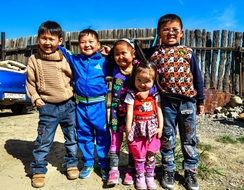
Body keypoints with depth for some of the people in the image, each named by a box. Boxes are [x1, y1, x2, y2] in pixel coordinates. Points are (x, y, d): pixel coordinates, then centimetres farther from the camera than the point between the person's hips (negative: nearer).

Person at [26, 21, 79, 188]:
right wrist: (35, 98, -5)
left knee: (72, 138, 13)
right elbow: (30, 82, 5)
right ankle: (39, 170, 24)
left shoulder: (65, 57, -1)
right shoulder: (34, 60, -1)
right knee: (44, 141, 5)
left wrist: (75, 94, 1)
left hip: (69, 104, 1)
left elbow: (74, 77, 8)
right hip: (48, 107, -1)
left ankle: (71, 164, 32)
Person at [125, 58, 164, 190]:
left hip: (152, 129, 3)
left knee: (151, 155, 13)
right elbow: (129, 113, -8)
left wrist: (160, 127, 1)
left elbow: (159, 111, 4)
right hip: (138, 129, -2)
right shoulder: (131, 95, -8)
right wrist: (128, 130, -8)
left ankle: (150, 176, 31)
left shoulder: (155, 94, 1)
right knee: (139, 156, 10)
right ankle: (140, 177, 29)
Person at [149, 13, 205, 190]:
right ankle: (168, 171, 27)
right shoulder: (154, 54, -1)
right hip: (167, 103, -1)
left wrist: (200, 100, 8)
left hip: (188, 101, 1)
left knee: (189, 139, 12)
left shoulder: (188, 52, 2)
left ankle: (190, 172, 29)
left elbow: (197, 77, 6)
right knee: (167, 139, 10)